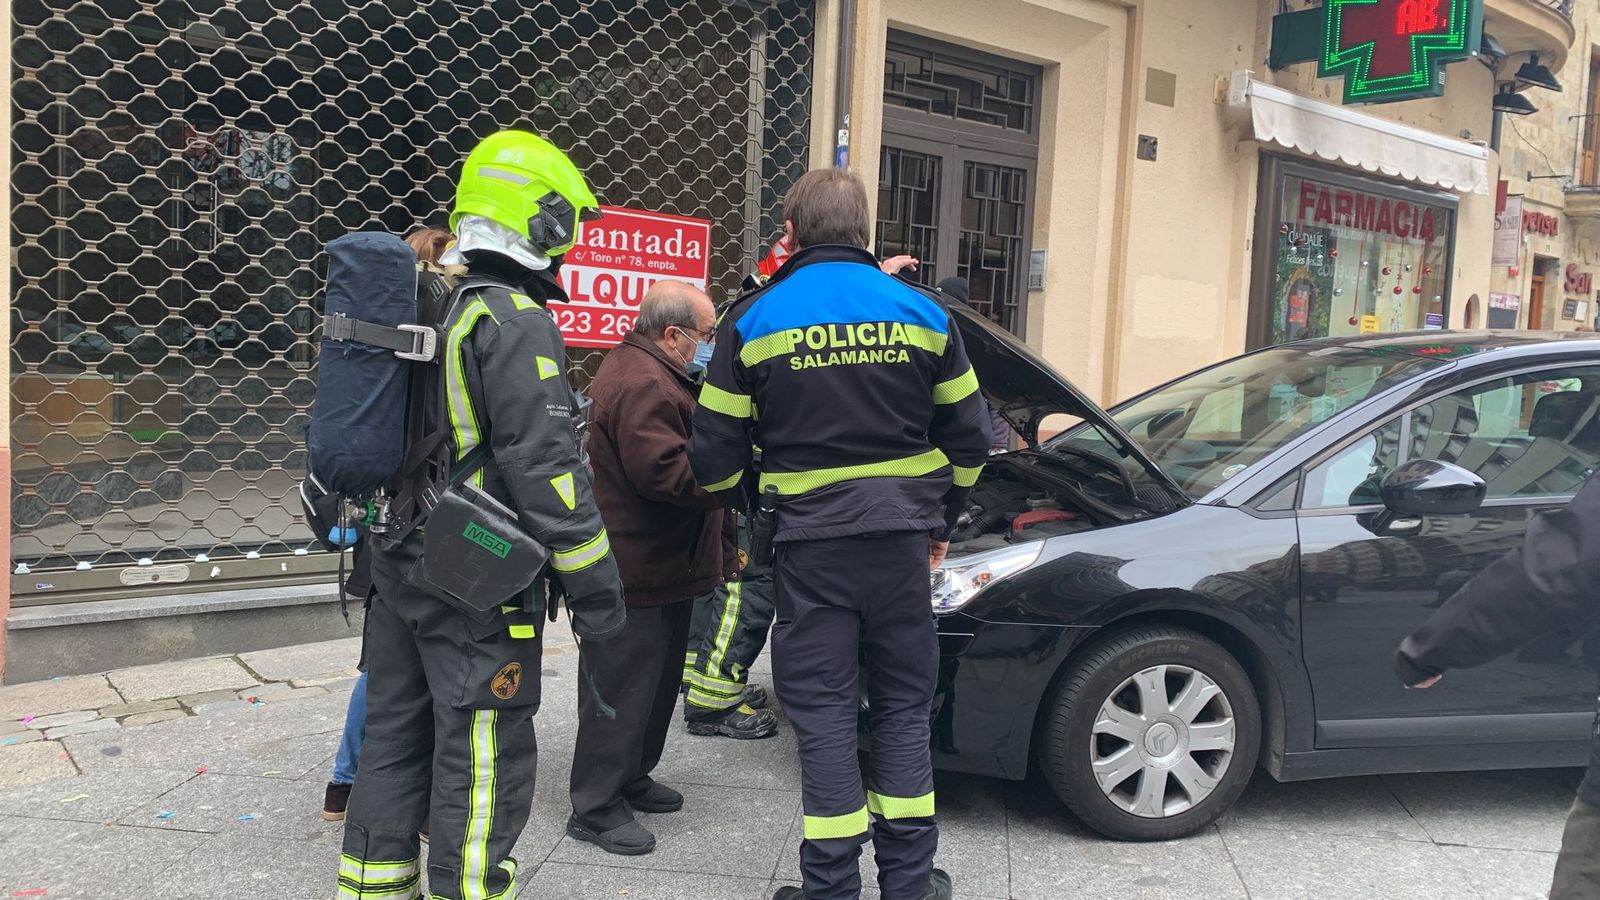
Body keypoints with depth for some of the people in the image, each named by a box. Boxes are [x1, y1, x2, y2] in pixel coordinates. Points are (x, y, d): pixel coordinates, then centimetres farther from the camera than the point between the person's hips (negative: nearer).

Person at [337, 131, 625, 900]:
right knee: (482, 759, 1)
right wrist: (594, 588, -17)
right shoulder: (515, 321, -16)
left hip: (399, 561, 9)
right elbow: (547, 468, -21)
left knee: (394, 732, 18)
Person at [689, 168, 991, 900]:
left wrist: (755, 509, 18)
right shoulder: (922, 313, 3)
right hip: (901, 539, 2)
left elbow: (715, 455, -1)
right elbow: (968, 439, 8)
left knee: (822, 712, 7)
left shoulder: (753, 321, -2)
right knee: (903, 705, 13)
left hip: (810, 545, -2)